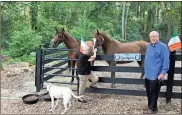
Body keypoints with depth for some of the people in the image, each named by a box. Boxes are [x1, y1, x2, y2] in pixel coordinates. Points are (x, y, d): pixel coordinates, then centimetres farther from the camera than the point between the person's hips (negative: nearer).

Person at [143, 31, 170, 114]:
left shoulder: (163, 47, -13)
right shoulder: (149, 46, 11)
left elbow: (166, 61, -16)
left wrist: (163, 72, -21)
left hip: (155, 75, -8)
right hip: (147, 74, 8)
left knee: (153, 92, 1)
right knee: (148, 92, 16)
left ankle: (153, 108, 13)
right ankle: (150, 106, 30)